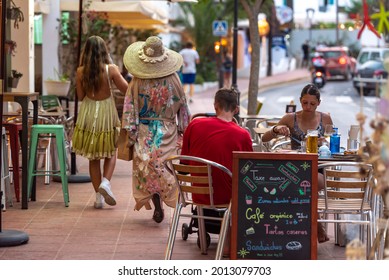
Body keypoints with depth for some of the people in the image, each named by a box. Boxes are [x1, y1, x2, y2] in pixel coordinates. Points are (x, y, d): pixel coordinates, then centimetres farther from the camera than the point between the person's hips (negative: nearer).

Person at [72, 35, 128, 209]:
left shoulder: (81, 71, -6)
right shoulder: (111, 69, -11)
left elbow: (80, 96, 1)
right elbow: (126, 89, -5)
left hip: (88, 114, 1)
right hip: (107, 113, -1)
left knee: (93, 157, 11)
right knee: (111, 153, 17)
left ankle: (99, 197, 10)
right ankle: (105, 182, -7)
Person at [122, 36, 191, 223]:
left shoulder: (137, 81, -8)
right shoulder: (172, 79, -6)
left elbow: (130, 108, -8)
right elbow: (182, 105, 1)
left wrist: (130, 131, -2)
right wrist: (184, 129, 11)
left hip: (144, 132, 0)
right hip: (167, 131, 0)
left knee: (145, 168, 7)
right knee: (164, 168, 6)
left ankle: (157, 204, -3)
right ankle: (161, 203, -2)